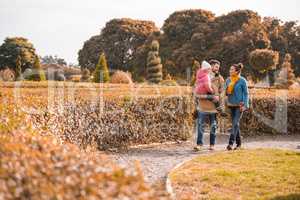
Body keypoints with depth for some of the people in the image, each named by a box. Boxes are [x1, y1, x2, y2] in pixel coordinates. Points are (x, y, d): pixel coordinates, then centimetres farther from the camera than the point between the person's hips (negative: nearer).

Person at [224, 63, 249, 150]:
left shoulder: (242, 81, -8)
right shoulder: (228, 80, 7)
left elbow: (246, 93, -6)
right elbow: (226, 92, 16)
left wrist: (245, 105, -13)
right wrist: (227, 91, -8)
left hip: (239, 105, -6)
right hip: (231, 105, 6)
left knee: (235, 123, -14)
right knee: (235, 124, 10)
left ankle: (231, 143, -19)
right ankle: (238, 143, 20)